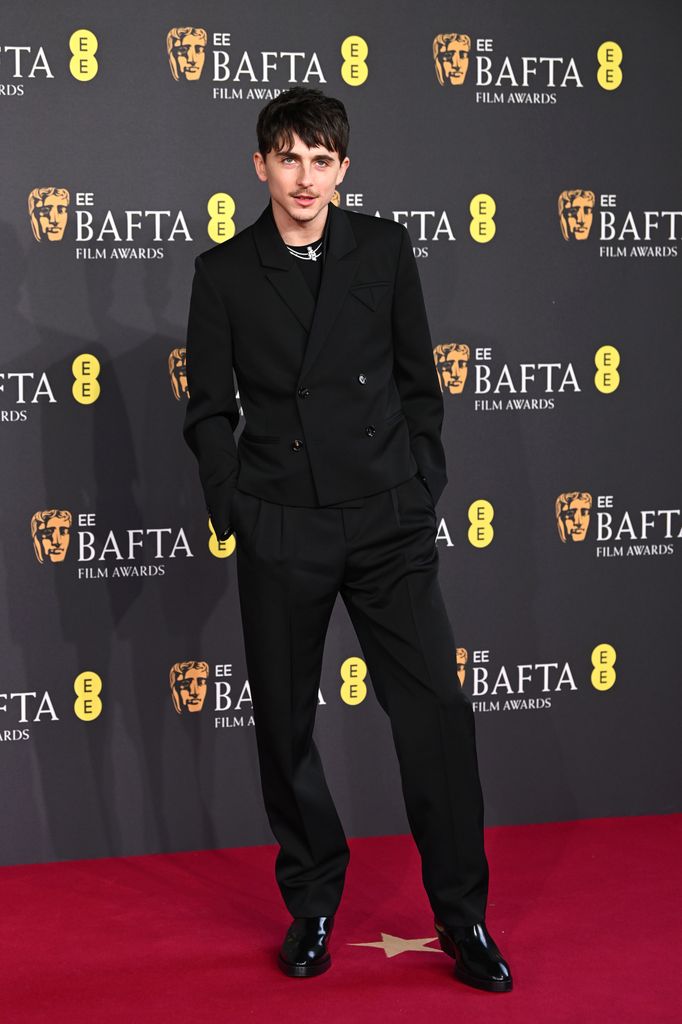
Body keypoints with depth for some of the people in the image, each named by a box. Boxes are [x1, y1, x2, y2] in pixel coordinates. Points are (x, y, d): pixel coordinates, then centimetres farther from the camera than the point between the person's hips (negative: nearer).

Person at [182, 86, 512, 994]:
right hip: (281, 533, 0)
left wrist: (422, 490, 4)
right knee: (284, 725, 7)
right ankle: (312, 904, 24)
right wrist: (235, 511, -2)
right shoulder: (224, 271, 3)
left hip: (388, 523, 0)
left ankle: (464, 918, 8)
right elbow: (210, 409, 6)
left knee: (438, 709, -4)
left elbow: (418, 382, 10)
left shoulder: (384, 249, 5)